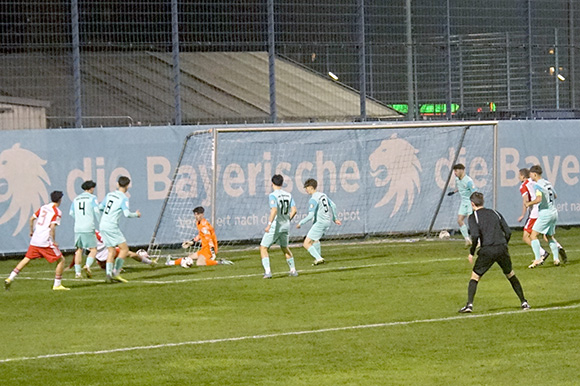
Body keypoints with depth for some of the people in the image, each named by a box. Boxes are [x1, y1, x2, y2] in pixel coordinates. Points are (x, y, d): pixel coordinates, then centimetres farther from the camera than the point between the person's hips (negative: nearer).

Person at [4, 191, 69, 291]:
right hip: (46, 242, -7)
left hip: (35, 240, 7)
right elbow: (52, 227, -19)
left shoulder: (43, 207, 13)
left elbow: (32, 219, 16)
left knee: (26, 259, 14)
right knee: (61, 260, 5)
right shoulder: (57, 212, -8)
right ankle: (57, 285, 3)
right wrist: (54, 241, -12)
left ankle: (10, 279, 4)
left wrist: (32, 231, 29)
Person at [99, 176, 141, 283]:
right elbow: (127, 214, -17)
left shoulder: (109, 195, 12)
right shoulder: (123, 198, -8)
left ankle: (109, 274, 0)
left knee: (111, 251, 11)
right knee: (124, 249, -1)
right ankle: (115, 273, -11)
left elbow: (100, 207, 22)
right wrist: (136, 214, 2)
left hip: (102, 226, 7)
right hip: (112, 226, -7)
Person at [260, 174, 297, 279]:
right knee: (285, 248, 24)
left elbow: (274, 210, -25)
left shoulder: (273, 195, -13)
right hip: (285, 226, 6)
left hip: (275, 226, -6)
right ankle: (293, 270, 27)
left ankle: (267, 271, -12)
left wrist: (269, 224, -28)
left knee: (263, 248, 1)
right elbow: (294, 210, 4)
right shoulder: (288, 195, 6)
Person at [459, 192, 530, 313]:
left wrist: (471, 253, 0)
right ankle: (524, 302, 19)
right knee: (511, 275, 20)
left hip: (487, 251, -4)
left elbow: (475, 235, -11)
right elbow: (508, 232, 11)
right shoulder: (495, 213, 18)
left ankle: (469, 304, -9)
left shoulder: (473, 217, 4)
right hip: (502, 249, 4)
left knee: (475, 276, 6)